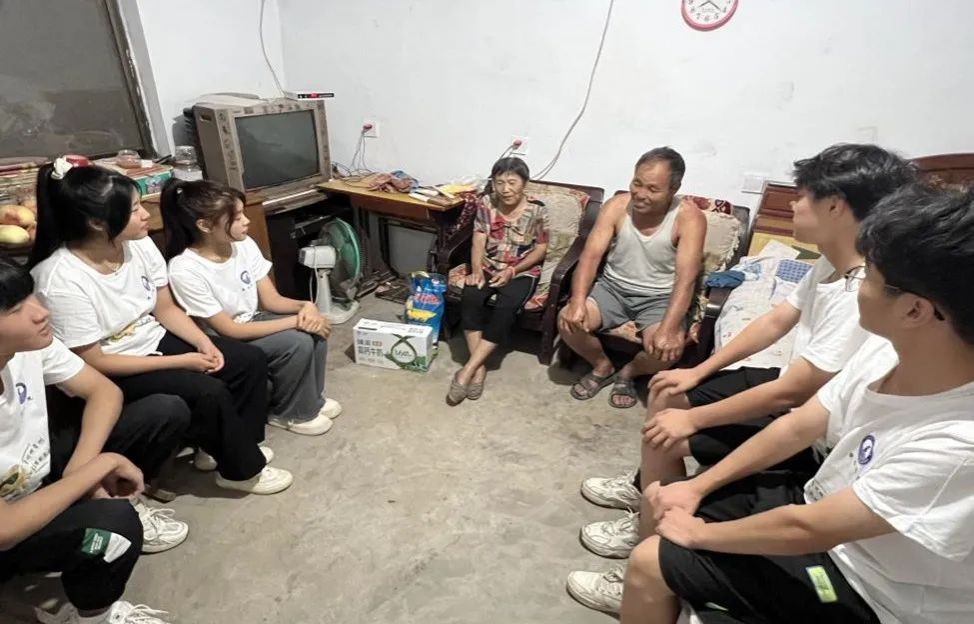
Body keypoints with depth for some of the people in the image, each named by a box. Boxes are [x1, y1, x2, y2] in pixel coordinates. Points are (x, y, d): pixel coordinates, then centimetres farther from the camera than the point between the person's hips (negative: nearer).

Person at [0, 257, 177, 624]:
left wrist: (80, 467, -21)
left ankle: (123, 507, 10)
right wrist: (102, 464, -27)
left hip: (41, 478, 6)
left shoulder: (29, 344, -19)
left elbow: (104, 391, -7)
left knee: (167, 412, -12)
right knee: (113, 524, -35)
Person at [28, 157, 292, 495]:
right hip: (109, 374, -6)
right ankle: (243, 469, -1)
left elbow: (166, 308, 2)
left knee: (251, 360, -4)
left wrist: (203, 342, -15)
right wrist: (182, 362, -23)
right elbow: (93, 362, -22)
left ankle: (228, 447, 13)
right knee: (208, 392, -26)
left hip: (154, 341, 7)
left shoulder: (139, 244, -10)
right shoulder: (62, 280, -27)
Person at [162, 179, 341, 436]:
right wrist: (296, 321, -29)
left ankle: (311, 397, 7)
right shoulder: (185, 271, -27)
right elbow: (229, 330, -25)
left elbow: (271, 300, -5)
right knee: (298, 342, -25)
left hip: (253, 320, 6)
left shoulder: (244, 244, -9)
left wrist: (305, 306, -27)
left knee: (314, 327, -16)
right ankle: (289, 412, 0)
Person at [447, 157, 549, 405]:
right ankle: (479, 367, -22)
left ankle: (467, 370, -26)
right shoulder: (487, 203, -1)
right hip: (489, 266, 3)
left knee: (505, 307, -32)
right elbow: (479, 241, -3)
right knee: (470, 297, -29)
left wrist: (512, 271, -17)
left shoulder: (537, 210, -8)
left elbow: (541, 249, -5)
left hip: (522, 271, -2)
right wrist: (477, 270, -20)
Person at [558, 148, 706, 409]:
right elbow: (591, 255, -15)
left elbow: (686, 279, -24)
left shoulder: (689, 218, -16)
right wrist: (577, 301, -31)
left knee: (668, 347, -30)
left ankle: (629, 372, 7)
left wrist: (669, 329, -38)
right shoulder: (616, 206, -9)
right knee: (568, 320, -21)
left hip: (660, 298, -2)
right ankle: (602, 366, 10)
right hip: (613, 288, 3)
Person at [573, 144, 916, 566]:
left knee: (666, 435, -15)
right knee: (667, 394, 9)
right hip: (793, 388, 9)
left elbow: (790, 393, -30)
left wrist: (693, 419, -21)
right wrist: (697, 372, 6)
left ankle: (648, 533, 11)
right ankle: (646, 485, 31)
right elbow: (774, 322, 6)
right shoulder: (832, 263, -3)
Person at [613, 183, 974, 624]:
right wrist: (696, 488, -3)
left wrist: (697, 534, -15)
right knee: (667, 501, 6)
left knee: (650, 564, -11)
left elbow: (806, 530, -30)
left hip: (861, 587, -6)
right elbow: (798, 427, -3)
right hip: (822, 504, 6)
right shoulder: (889, 349, -12)